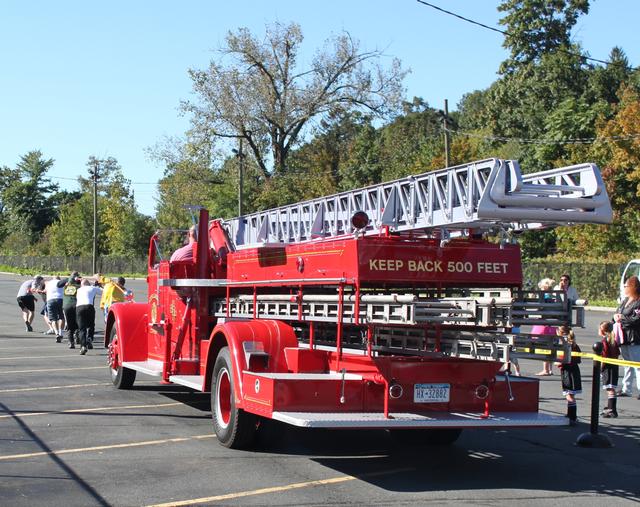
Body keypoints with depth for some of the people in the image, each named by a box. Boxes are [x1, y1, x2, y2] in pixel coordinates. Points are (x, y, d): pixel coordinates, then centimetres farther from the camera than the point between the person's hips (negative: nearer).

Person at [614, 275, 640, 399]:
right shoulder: (625, 300, 14)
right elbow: (617, 312, 19)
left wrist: (621, 318, -10)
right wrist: (616, 316, -4)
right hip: (624, 337, 9)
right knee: (627, 364, 16)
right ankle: (626, 389, 23)